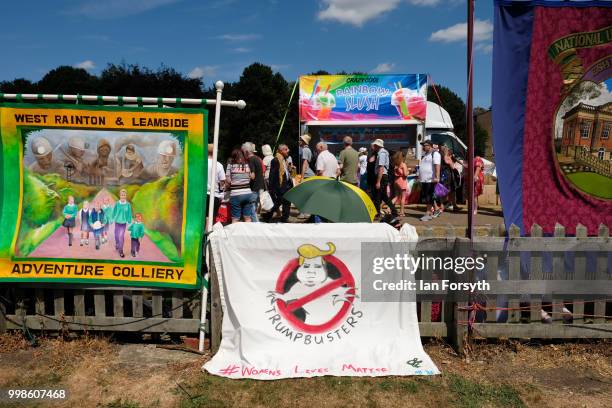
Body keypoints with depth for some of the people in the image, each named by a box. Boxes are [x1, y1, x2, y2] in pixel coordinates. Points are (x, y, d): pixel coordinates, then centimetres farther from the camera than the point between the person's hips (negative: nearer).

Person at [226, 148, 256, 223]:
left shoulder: (230, 165, -4)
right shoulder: (247, 165, 6)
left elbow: (228, 181, -6)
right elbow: (252, 177, 9)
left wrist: (226, 186, 12)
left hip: (235, 194, -3)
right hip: (248, 193, 3)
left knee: (235, 219, 2)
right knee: (248, 218, 9)